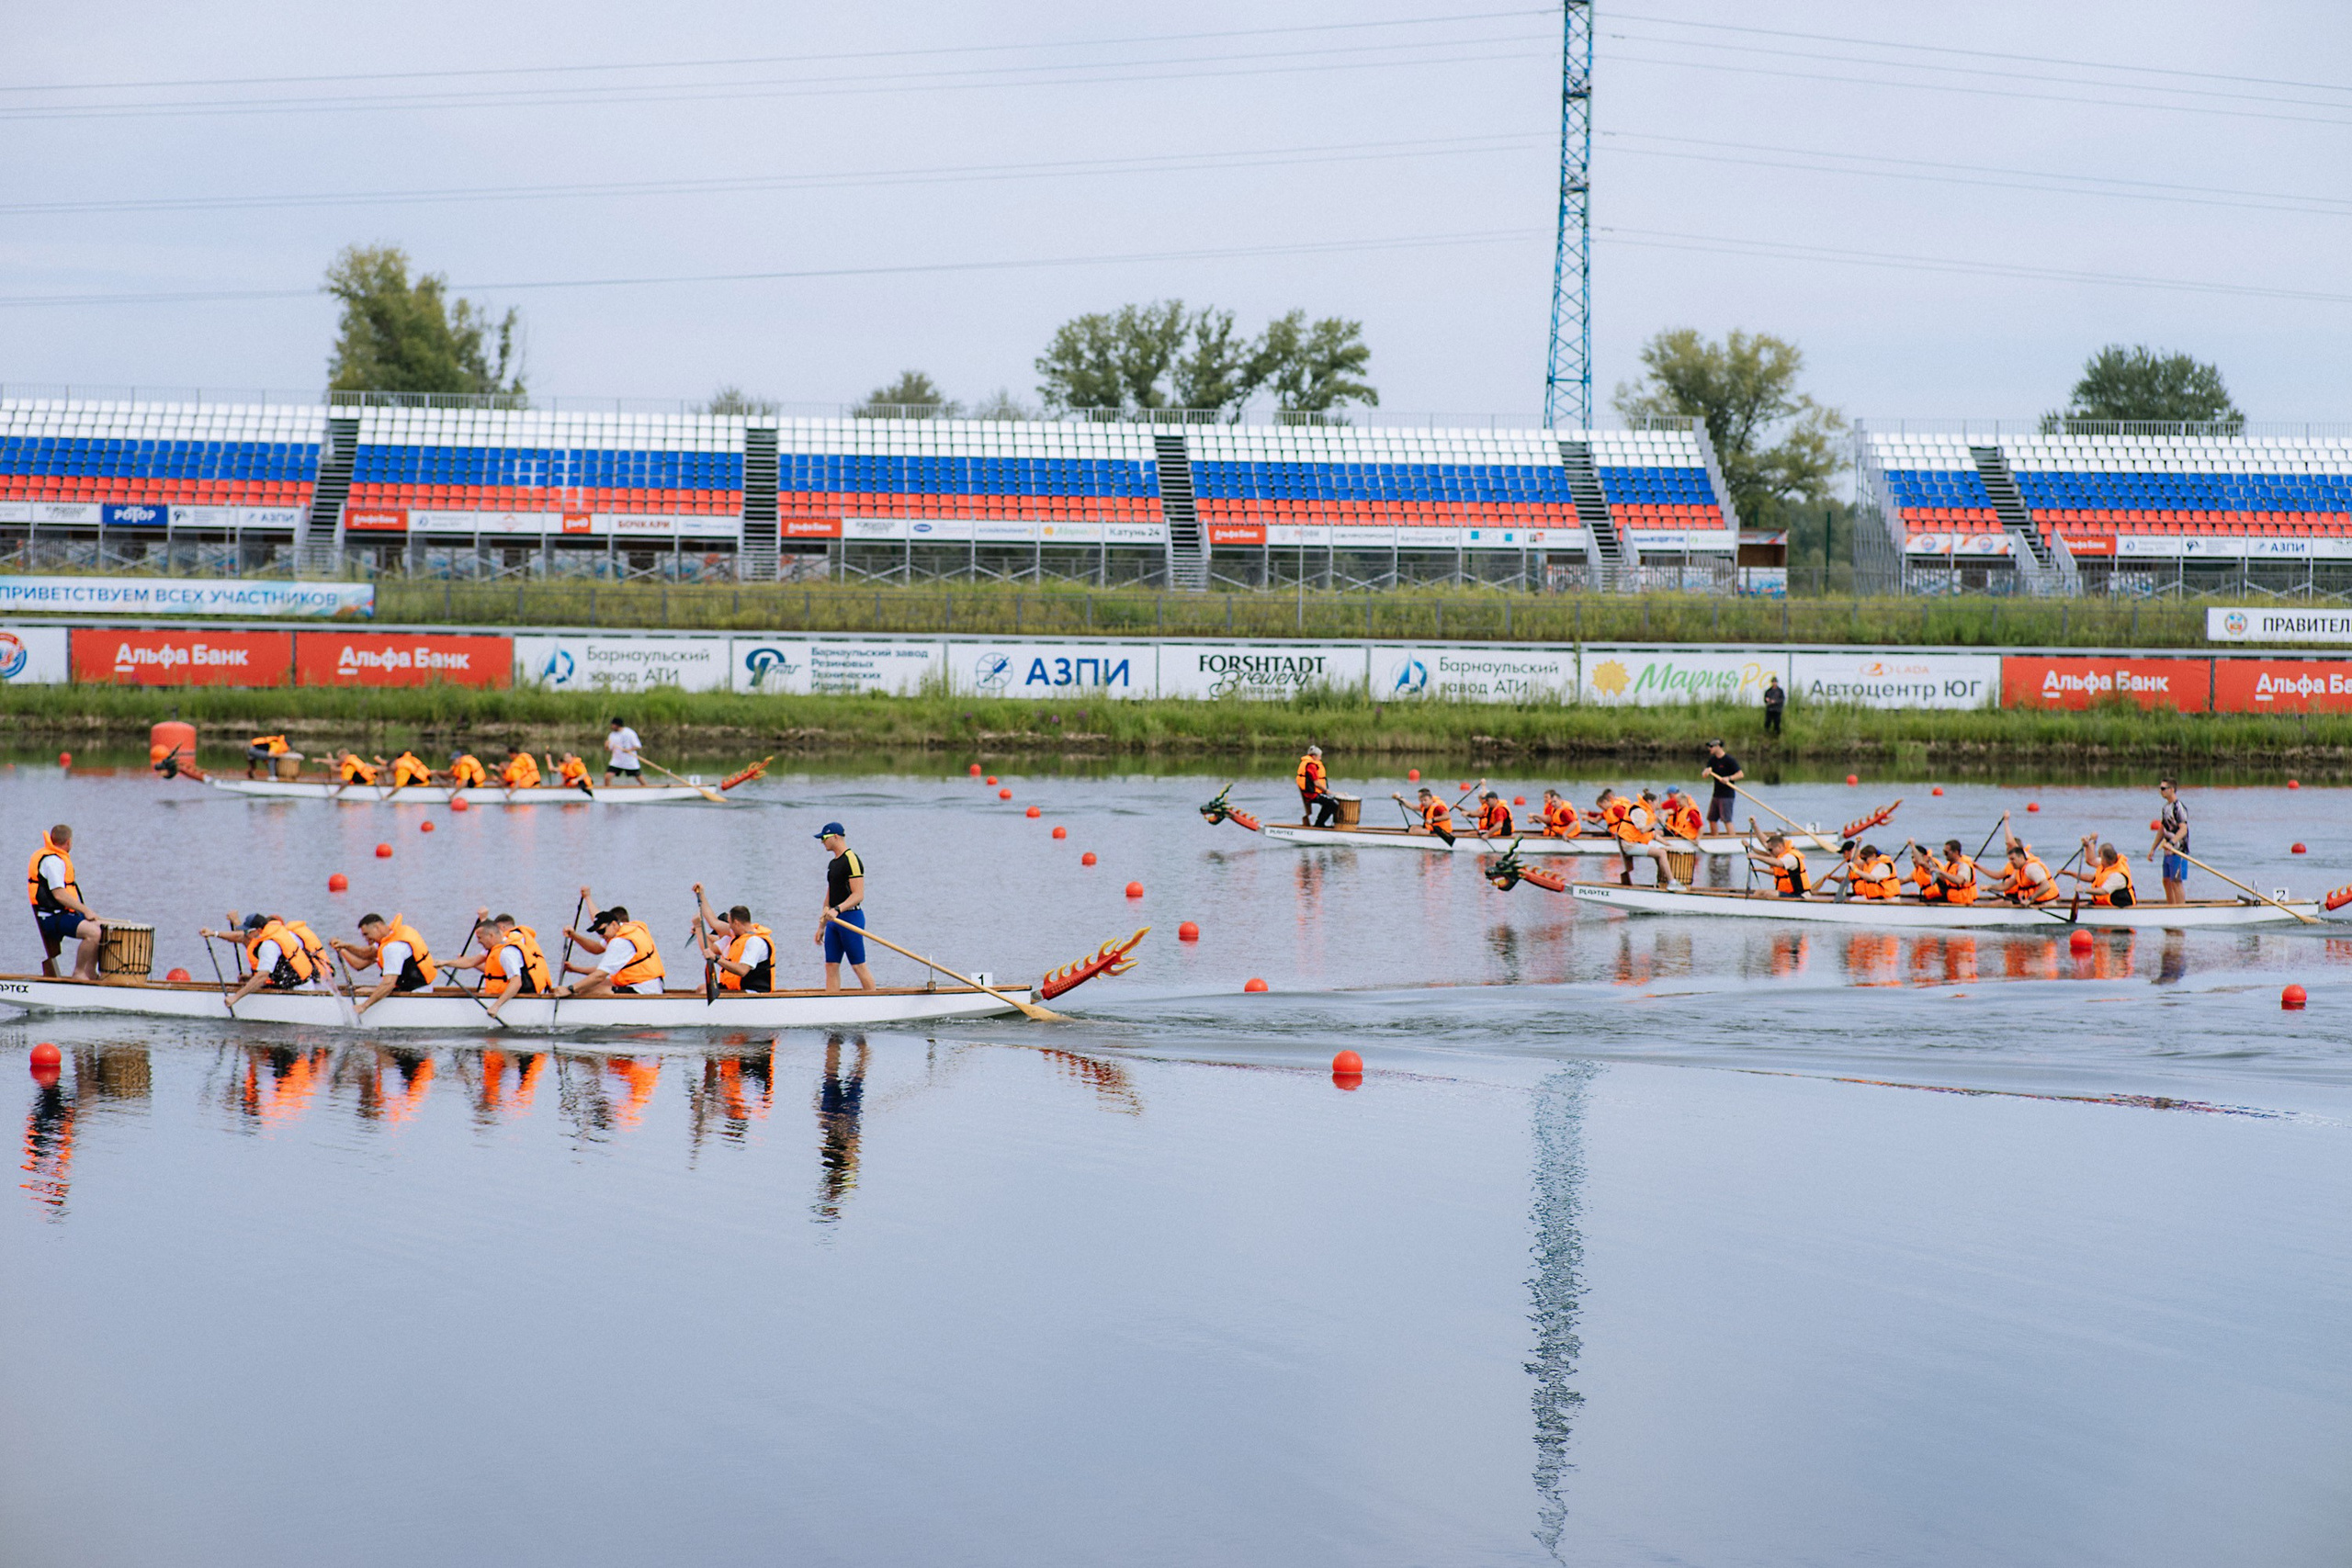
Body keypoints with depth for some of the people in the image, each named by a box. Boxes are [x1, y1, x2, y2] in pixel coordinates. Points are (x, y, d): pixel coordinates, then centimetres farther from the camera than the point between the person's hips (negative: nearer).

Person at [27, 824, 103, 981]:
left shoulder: (56, 858, 17)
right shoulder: (52, 861, -16)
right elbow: (59, 895, -23)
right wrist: (85, 910, -20)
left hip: (62, 913, 11)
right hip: (53, 918, -11)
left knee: (100, 929, 16)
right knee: (93, 932, -27)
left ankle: (90, 974, 15)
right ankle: (78, 974, -16)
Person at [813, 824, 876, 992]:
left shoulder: (851, 860, -11)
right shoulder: (832, 863, 18)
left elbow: (858, 895, -19)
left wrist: (837, 909, -31)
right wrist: (821, 926, 22)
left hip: (850, 917, -9)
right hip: (834, 921, 9)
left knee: (858, 966, -7)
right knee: (831, 966, 4)